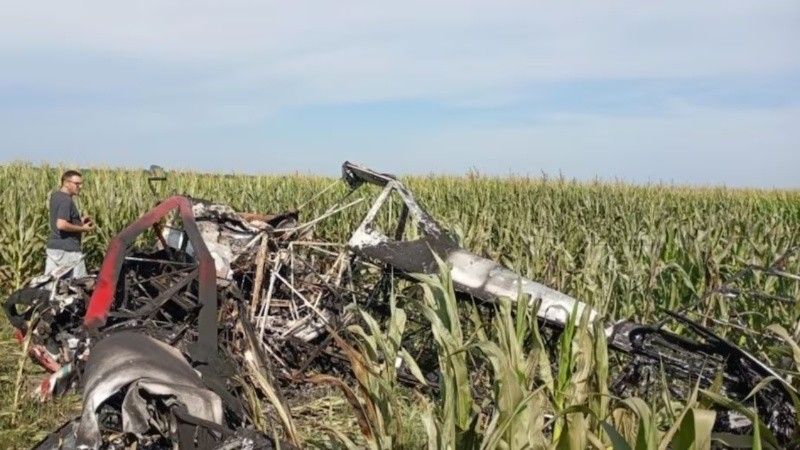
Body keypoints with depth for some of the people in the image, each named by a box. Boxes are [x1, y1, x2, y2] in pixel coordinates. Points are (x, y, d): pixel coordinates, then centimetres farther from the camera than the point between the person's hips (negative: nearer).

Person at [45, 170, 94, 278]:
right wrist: (82, 228, -16)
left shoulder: (55, 195, 13)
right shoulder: (66, 200, -18)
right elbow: (61, 225, -27)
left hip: (52, 247, 9)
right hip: (68, 249, -9)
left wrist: (79, 220, 12)